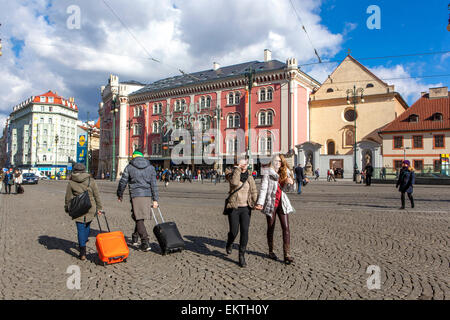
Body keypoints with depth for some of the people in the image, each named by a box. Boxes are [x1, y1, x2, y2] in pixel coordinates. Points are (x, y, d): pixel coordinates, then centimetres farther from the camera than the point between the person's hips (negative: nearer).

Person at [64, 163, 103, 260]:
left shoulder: (71, 183, 0)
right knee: (87, 225, 22)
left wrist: (67, 208, 21)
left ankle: (83, 253, -3)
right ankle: (84, 240, 44)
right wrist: (99, 208, 11)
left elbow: (68, 197, 7)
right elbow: (97, 196, 4)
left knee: (80, 228, 1)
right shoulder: (91, 181, 1)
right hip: (90, 208, 1)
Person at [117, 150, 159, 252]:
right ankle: (135, 238, 33)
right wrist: (155, 199, 7)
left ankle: (145, 242, -10)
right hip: (147, 195, 3)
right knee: (140, 217, 19)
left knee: (139, 219, -1)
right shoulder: (150, 167, 8)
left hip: (135, 195, -3)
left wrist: (120, 195, 20)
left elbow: (123, 182, 5)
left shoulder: (129, 167, 1)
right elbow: (154, 184, 5)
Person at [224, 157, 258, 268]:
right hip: (233, 208, -2)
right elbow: (234, 182, -26)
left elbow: (254, 191, 5)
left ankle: (242, 256, 8)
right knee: (234, 231, 1)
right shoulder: (231, 174, -3)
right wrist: (237, 168, -20)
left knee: (245, 231, -5)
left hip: (246, 208, 3)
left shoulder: (249, 177, 7)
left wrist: (256, 203, -8)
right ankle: (229, 244, 37)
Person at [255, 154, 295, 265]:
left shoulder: (284, 173, 12)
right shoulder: (267, 174, -2)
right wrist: (260, 203, -20)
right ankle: (271, 251, 25)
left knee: (286, 228, -6)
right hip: (271, 203, -3)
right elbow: (263, 188, -9)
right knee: (271, 228, 8)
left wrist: (289, 183, -12)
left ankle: (287, 255, -5)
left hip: (282, 203, 3)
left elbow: (285, 189, 10)